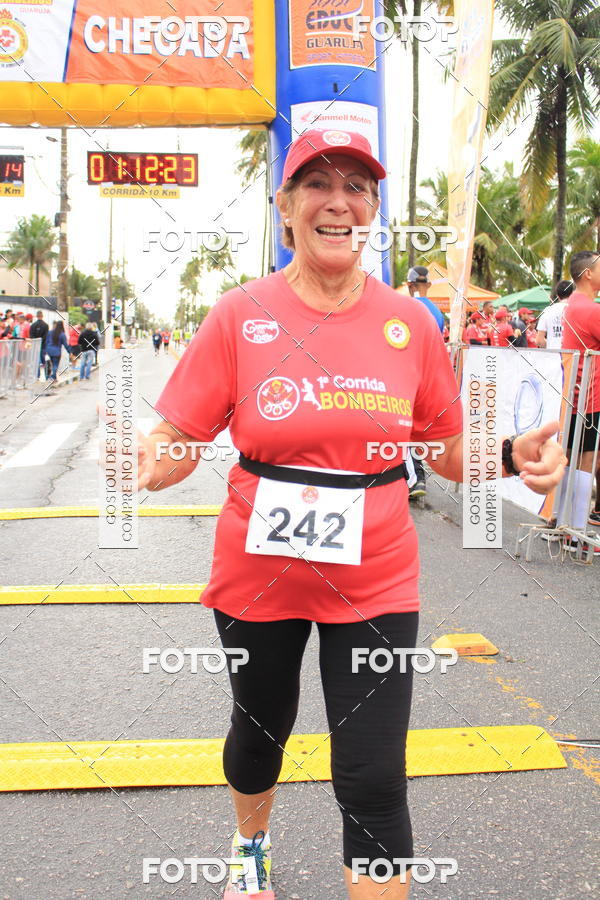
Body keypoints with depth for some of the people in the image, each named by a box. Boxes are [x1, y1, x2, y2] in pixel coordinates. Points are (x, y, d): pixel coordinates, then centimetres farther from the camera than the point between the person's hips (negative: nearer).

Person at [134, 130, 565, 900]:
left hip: (374, 583, 0)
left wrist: (513, 456, -15)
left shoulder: (410, 324, -4)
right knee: (259, 734, 24)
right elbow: (178, 441, -9)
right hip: (258, 574, 1)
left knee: (373, 784, -3)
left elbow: (450, 452, 4)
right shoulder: (239, 315, -9)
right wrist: (150, 464, -30)